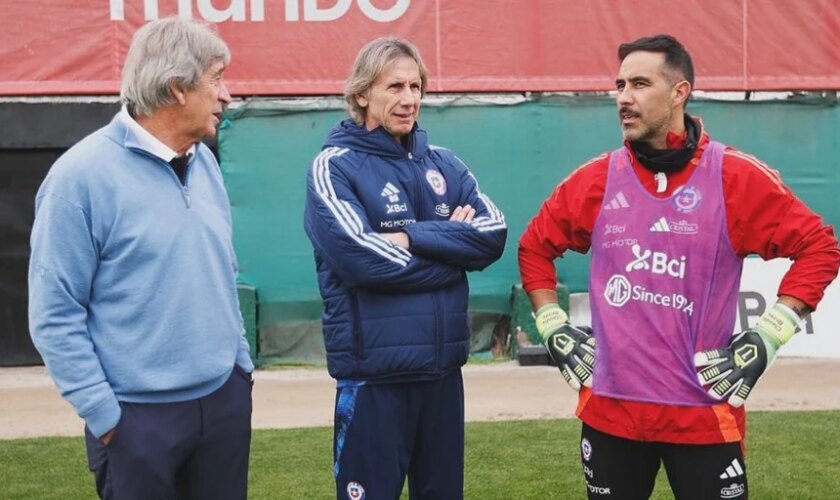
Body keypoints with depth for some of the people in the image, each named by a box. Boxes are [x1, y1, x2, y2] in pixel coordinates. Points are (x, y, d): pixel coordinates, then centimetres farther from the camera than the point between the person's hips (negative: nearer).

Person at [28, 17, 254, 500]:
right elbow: (54, 315, -14)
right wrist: (105, 416, -13)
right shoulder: (82, 175, -15)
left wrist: (241, 361, 13)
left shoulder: (205, 161, 6)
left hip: (225, 397, 6)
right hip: (138, 415, -6)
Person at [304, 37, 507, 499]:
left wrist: (414, 237, -14)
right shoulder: (335, 167, -5)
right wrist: (453, 244, -8)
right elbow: (361, 257, -19)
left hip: (443, 367, 5)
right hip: (374, 372, -5)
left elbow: (494, 234, -2)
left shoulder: (443, 164, 11)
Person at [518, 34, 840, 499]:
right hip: (609, 409, 3)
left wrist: (769, 336, -5)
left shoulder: (736, 177, -4)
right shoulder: (595, 179, 4)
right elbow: (534, 246, 18)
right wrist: (553, 328, 9)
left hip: (703, 411, -2)